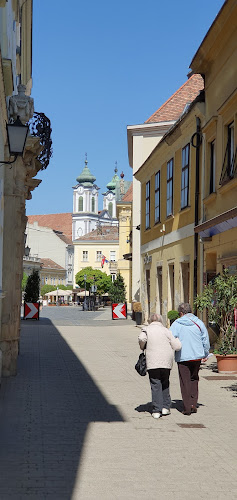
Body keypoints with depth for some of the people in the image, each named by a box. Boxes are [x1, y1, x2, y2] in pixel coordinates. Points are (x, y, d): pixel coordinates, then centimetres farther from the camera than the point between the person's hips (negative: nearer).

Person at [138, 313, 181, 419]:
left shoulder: (146, 330, 1)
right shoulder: (165, 331, 2)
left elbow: (142, 339, -21)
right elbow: (177, 346, 1)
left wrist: (143, 348, -2)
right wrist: (177, 338, 20)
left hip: (152, 363, -1)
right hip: (166, 362, 1)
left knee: (155, 385, 3)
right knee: (165, 384, 18)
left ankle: (156, 410, 0)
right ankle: (165, 407, 18)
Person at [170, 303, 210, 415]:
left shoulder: (176, 324, -5)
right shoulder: (199, 323, 4)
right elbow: (205, 340, 9)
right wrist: (205, 354, 20)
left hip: (183, 357, -3)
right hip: (197, 356, 3)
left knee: (185, 382, 3)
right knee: (194, 380, 17)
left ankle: (187, 407, 2)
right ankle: (193, 404, 13)